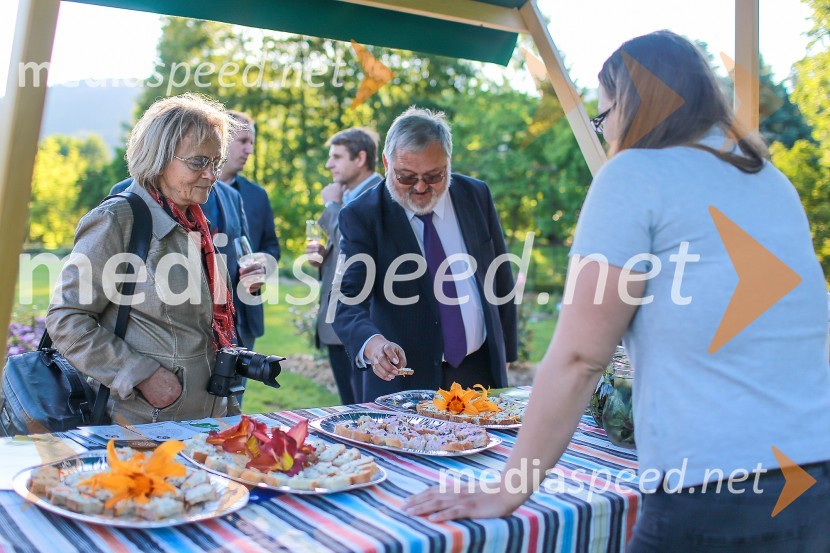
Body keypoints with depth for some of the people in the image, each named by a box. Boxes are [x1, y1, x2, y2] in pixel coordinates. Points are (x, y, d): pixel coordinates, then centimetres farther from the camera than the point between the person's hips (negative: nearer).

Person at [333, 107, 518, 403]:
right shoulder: (361, 216, -12)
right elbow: (347, 299, -22)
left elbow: (501, 280, 7)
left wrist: (505, 353, 8)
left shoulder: (476, 196, -1)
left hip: (480, 371, 3)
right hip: (403, 379, -3)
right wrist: (372, 343, -42)